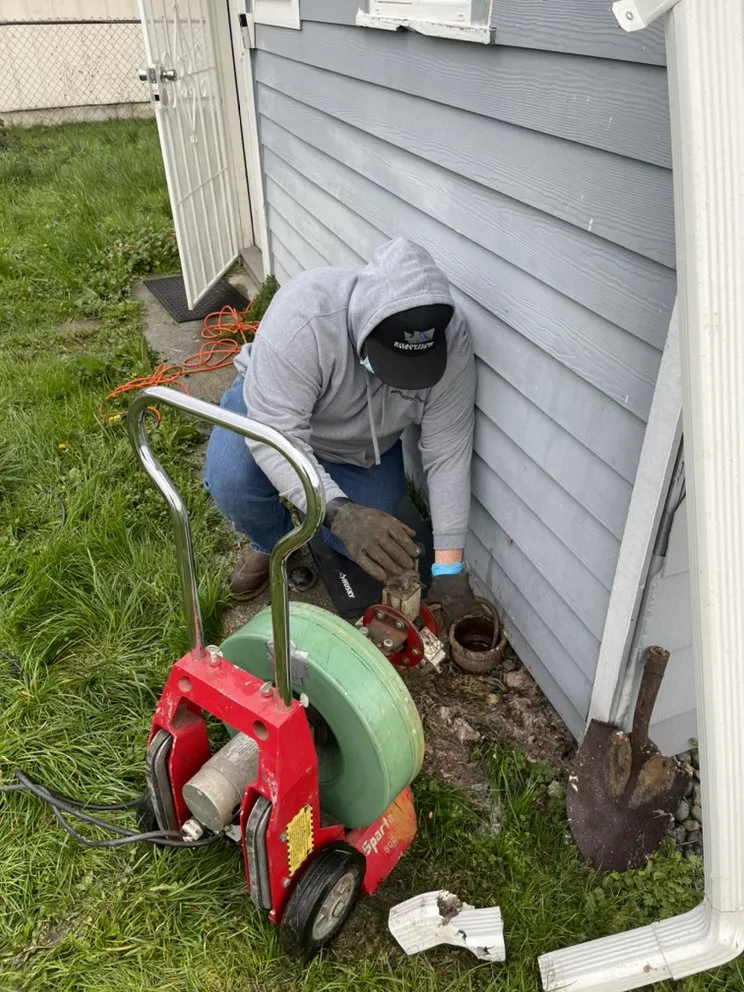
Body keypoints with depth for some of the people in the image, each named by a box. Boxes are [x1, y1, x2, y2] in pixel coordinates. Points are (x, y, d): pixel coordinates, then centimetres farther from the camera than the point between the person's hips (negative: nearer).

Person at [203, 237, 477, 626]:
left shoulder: (452, 341, -29)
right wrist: (339, 512, -54)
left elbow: (448, 455, -24)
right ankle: (272, 544, 3)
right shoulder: (303, 314, -40)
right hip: (272, 407, -2)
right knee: (230, 481, -31)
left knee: (369, 543, -10)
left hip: (364, 446, 3)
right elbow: (274, 434, -40)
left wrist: (449, 568, -25)